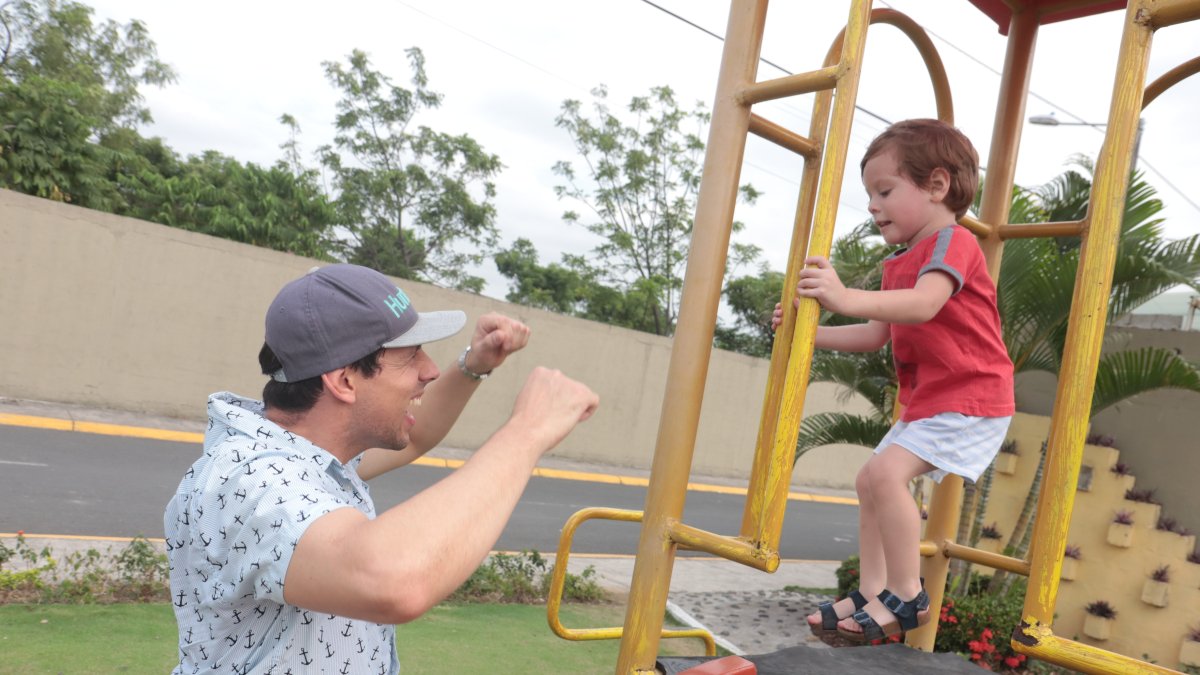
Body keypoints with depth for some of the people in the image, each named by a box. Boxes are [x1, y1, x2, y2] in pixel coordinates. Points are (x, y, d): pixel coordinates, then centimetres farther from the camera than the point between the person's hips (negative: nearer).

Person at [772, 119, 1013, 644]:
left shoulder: (952, 242, -14)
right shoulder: (899, 264, 16)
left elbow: (923, 305, -34)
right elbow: (876, 335, 16)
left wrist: (847, 298, -46)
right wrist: (811, 332, 5)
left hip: (970, 401, -10)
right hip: (924, 402, 10)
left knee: (886, 471, -24)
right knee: (870, 481, 11)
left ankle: (907, 596, -11)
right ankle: (870, 595, 17)